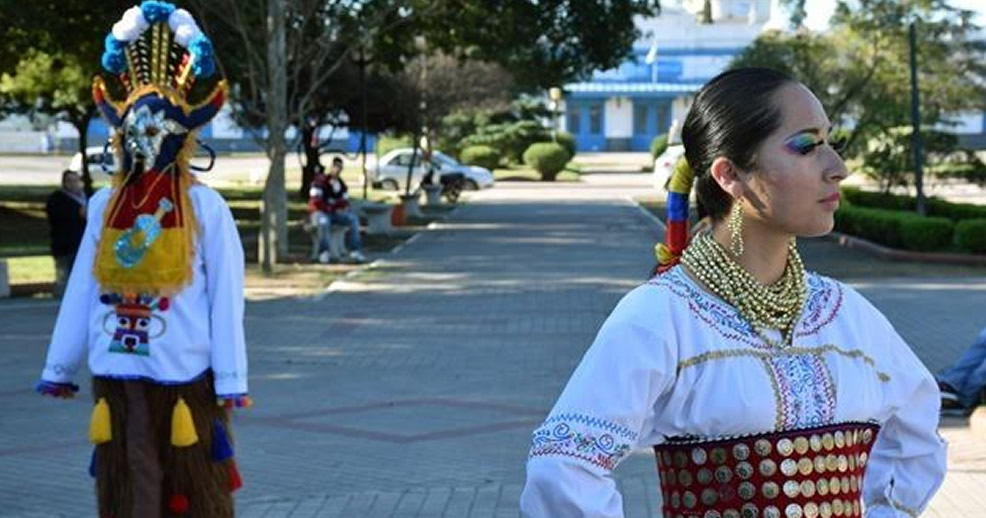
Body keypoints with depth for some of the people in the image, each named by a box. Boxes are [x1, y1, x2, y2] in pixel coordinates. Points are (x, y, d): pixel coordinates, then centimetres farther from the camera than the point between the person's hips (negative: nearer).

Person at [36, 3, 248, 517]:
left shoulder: (205, 207, -3)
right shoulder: (105, 205, 6)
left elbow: (225, 299, -4)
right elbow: (81, 293, 9)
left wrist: (230, 379, -7)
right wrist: (59, 367, 9)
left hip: (184, 378, -3)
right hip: (116, 377, 3)